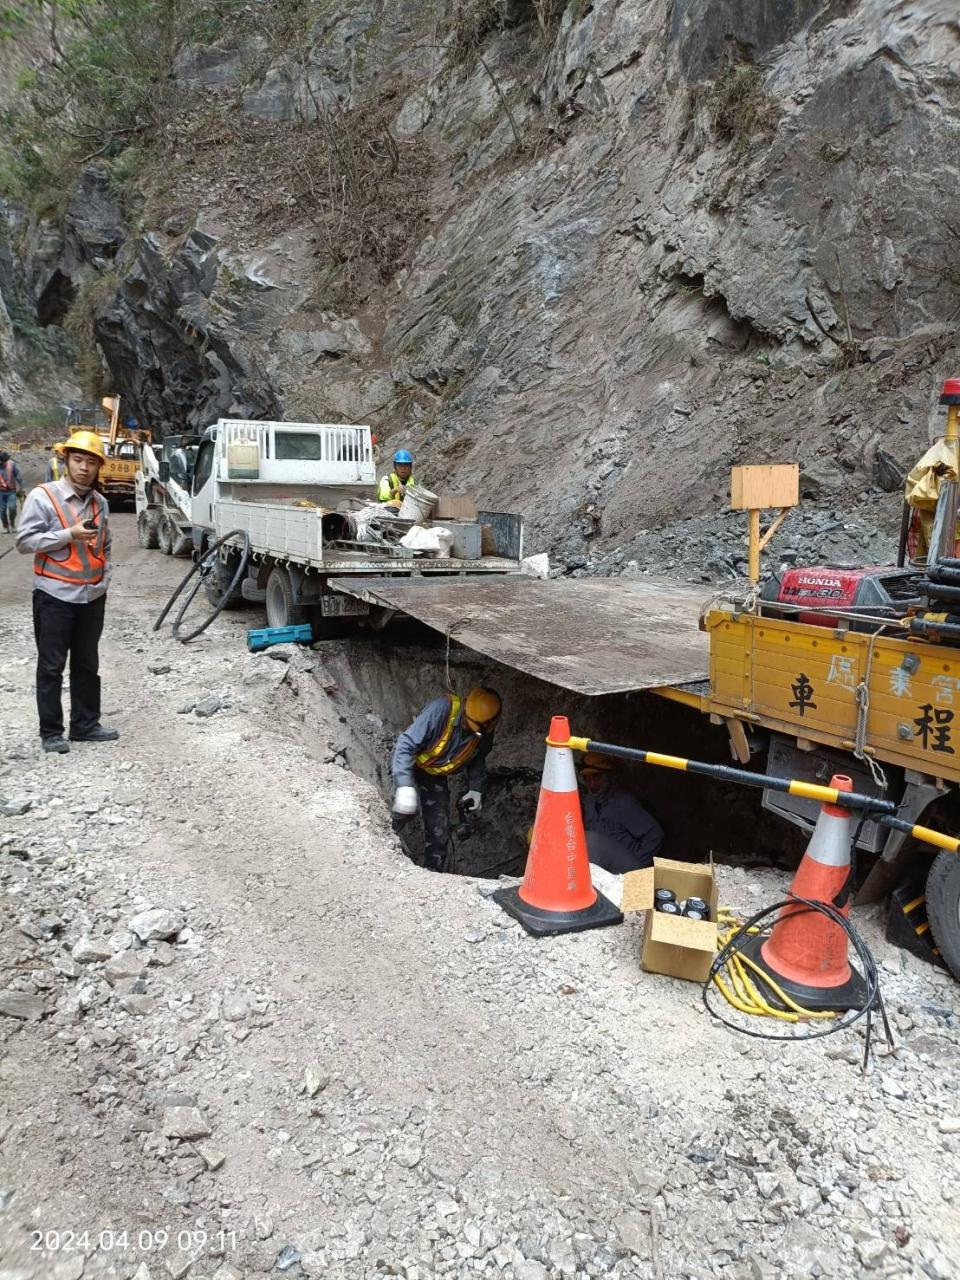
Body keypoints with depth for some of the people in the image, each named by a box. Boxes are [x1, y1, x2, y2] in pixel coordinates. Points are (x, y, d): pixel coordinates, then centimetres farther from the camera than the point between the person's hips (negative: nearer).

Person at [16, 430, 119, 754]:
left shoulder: (100, 502, 9)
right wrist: (69, 534, -20)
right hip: (55, 597, -5)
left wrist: (104, 578, 10)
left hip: (93, 597, 5)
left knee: (87, 665, 13)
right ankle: (50, 731, 12)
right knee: (51, 666, 3)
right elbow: (25, 542, -13)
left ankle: (85, 725, 23)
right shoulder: (42, 496, -9)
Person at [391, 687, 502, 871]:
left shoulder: (485, 733, -15)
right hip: (410, 766, -4)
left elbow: (477, 761, 8)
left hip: (436, 777, 5)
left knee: (440, 832, -1)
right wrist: (405, 786, -44)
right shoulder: (441, 710, -36)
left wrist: (476, 789, -2)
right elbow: (406, 744, -36)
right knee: (403, 810, -28)